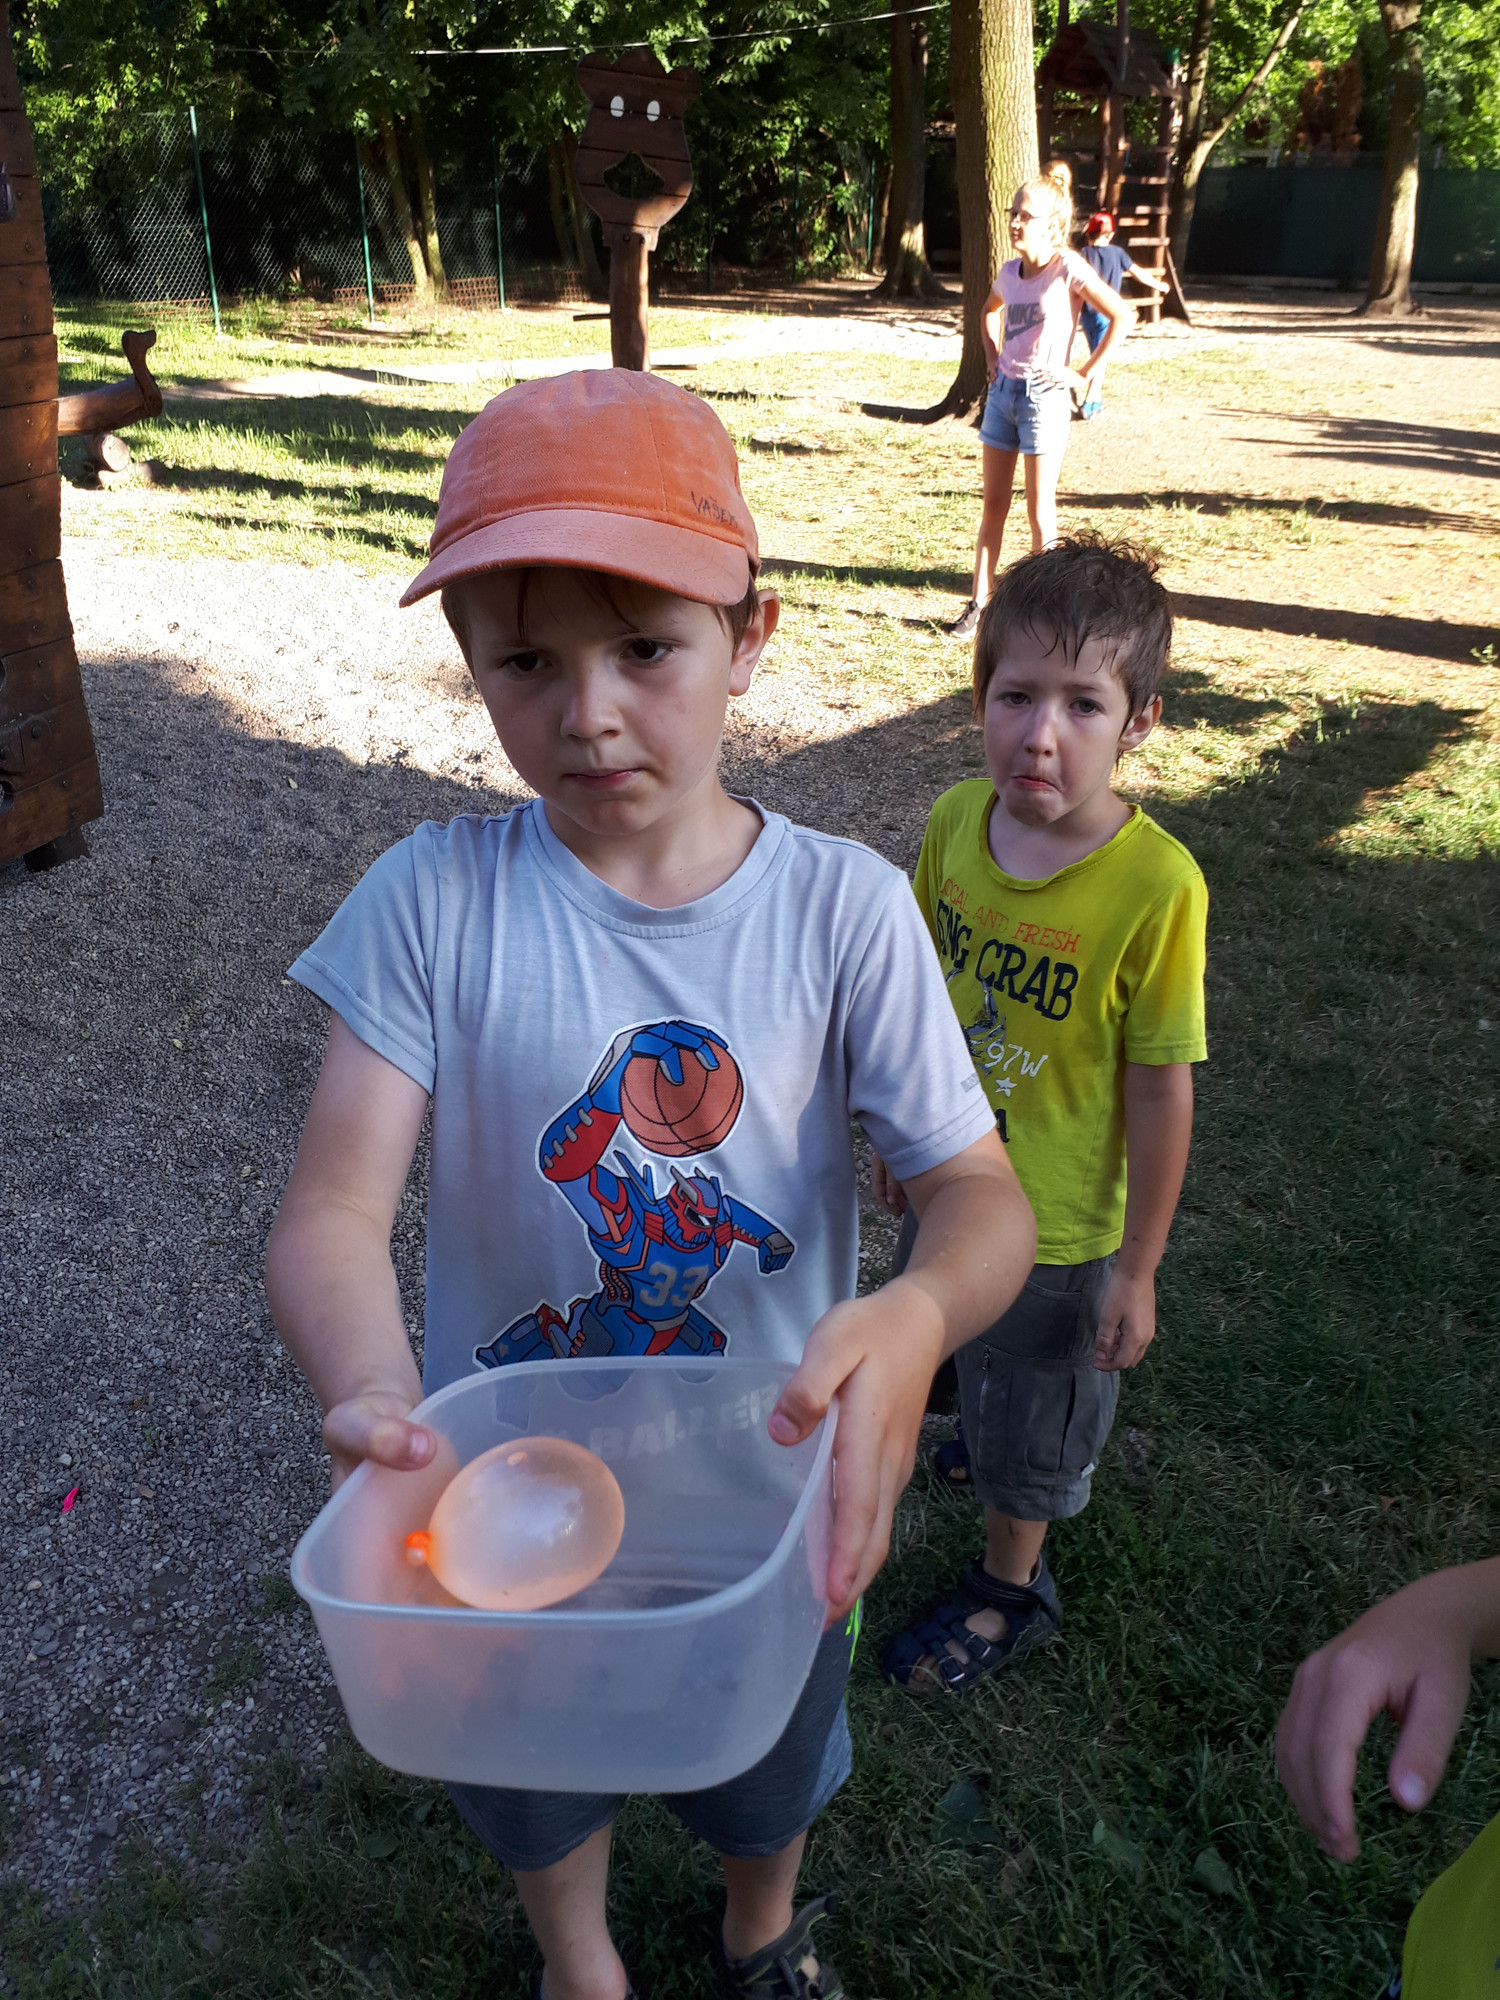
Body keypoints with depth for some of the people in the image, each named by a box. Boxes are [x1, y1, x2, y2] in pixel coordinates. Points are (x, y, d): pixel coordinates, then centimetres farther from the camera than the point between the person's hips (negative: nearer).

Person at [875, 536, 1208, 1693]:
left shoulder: (1156, 884, -28)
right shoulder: (955, 822, -13)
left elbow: (1161, 1088, -20)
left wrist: (1136, 1266, -13)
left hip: (1059, 1220, -5)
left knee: (1029, 1413, 18)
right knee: (967, 1358, 31)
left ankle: (1012, 1588, 47)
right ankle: (1040, 1451, 64)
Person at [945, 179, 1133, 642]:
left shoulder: (1067, 268, -11)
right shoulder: (1010, 271, 7)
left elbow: (1121, 314, -14)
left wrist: (1085, 374, -13)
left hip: (1043, 396, -6)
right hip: (1003, 391, 6)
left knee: (1039, 510, -1)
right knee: (993, 505, 8)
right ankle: (979, 606, 14)